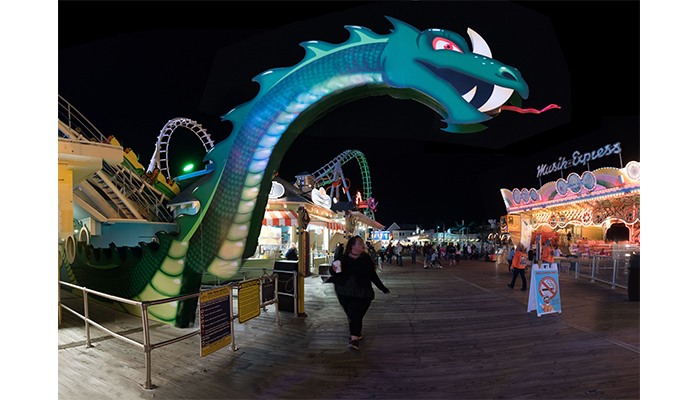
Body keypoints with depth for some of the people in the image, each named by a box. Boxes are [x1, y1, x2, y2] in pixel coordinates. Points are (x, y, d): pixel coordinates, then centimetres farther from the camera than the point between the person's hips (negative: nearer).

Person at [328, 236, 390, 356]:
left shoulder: (366, 259, 5)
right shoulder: (344, 258, 3)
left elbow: (373, 275, 14)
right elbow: (334, 274, 6)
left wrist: (383, 288, 18)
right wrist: (334, 270, -19)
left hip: (361, 293, -2)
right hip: (344, 293, 2)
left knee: (356, 315, -14)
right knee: (350, 315, 11)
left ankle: (354, 340, -17)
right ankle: (357, 333, 34)